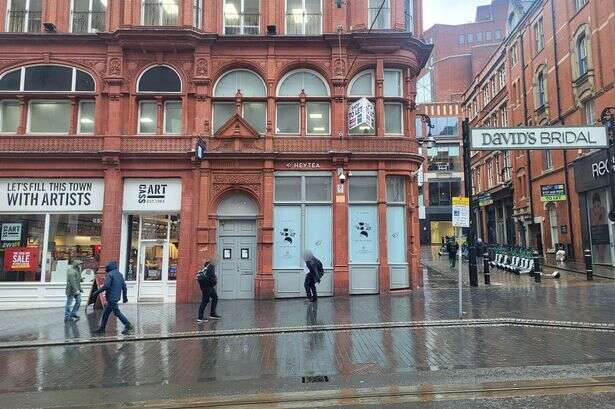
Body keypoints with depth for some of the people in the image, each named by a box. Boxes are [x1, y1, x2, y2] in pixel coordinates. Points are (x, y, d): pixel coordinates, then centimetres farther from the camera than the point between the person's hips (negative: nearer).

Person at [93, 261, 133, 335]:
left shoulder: (110, 274, -10)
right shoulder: (120, 275, 15)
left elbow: (106, 286, -20)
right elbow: (124, 286, 16)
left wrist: (97, 292, -9)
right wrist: (125, 297, 21)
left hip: (111, 297, -9)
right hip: (116, 297, 9)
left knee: (117, 312, -9)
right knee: (106, 313, 17)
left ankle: (128, 325, -13)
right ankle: (102, 328, 23)